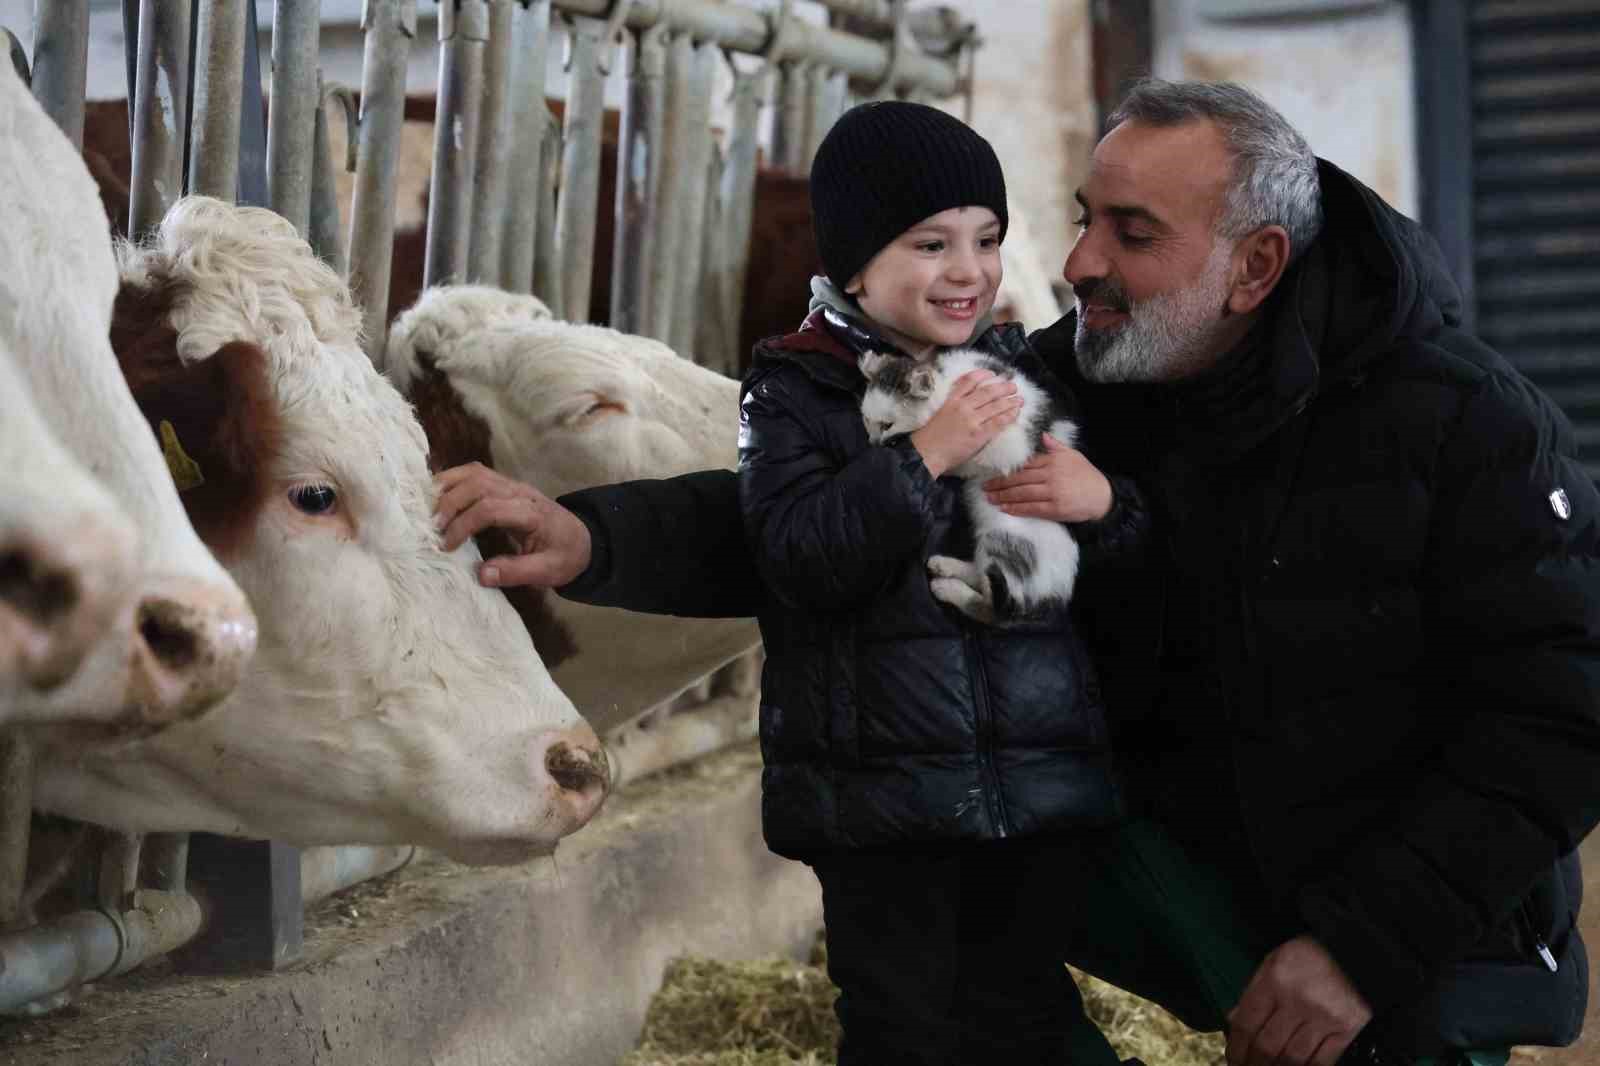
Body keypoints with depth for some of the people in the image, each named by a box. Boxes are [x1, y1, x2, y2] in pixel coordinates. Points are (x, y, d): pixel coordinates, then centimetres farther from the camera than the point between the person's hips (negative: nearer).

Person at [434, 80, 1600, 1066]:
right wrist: (597, 537, -29)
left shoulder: (1469, 422, -16)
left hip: (1422, 939, -3)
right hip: (1184, 863, 3)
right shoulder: (1060, 390, -7)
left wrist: (1364, 943, -21)